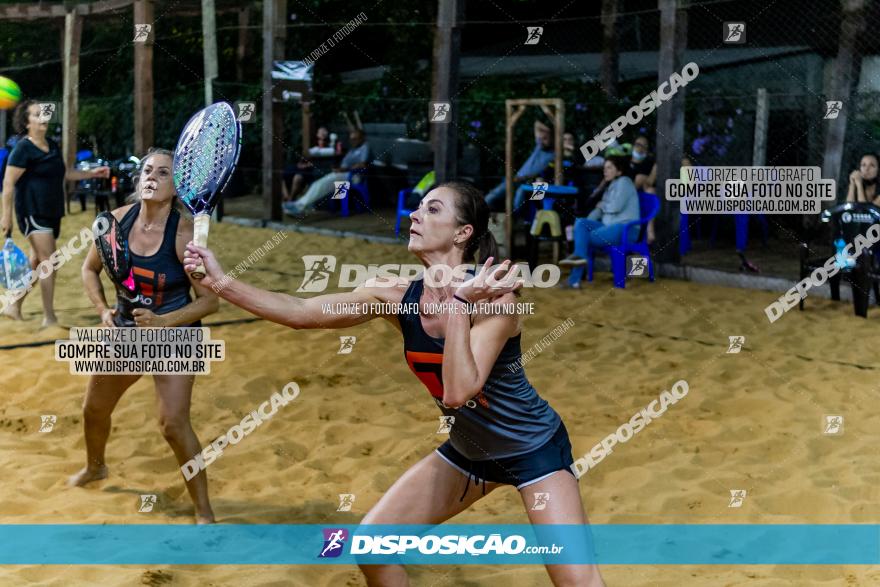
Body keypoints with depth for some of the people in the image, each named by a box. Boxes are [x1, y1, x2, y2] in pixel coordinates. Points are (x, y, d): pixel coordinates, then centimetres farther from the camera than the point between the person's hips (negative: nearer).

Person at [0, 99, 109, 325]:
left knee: (36, 261, 14)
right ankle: (49, 318, -8)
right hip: (33, 212, -8)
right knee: (49, 260, -13)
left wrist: (92, 173, 17)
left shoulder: (53, 146, 13)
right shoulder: (23, 148, -11)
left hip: (51, 212, 8)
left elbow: (64, 173, 26)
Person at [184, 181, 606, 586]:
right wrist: (220, 280, -16)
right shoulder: (396, 295, -10)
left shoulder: (492, 297, -27)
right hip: (468, 451, 6)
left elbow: (457, 392, -38)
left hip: (534, 449, -5)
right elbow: (300, 312, -9)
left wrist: (460, 302, -38)